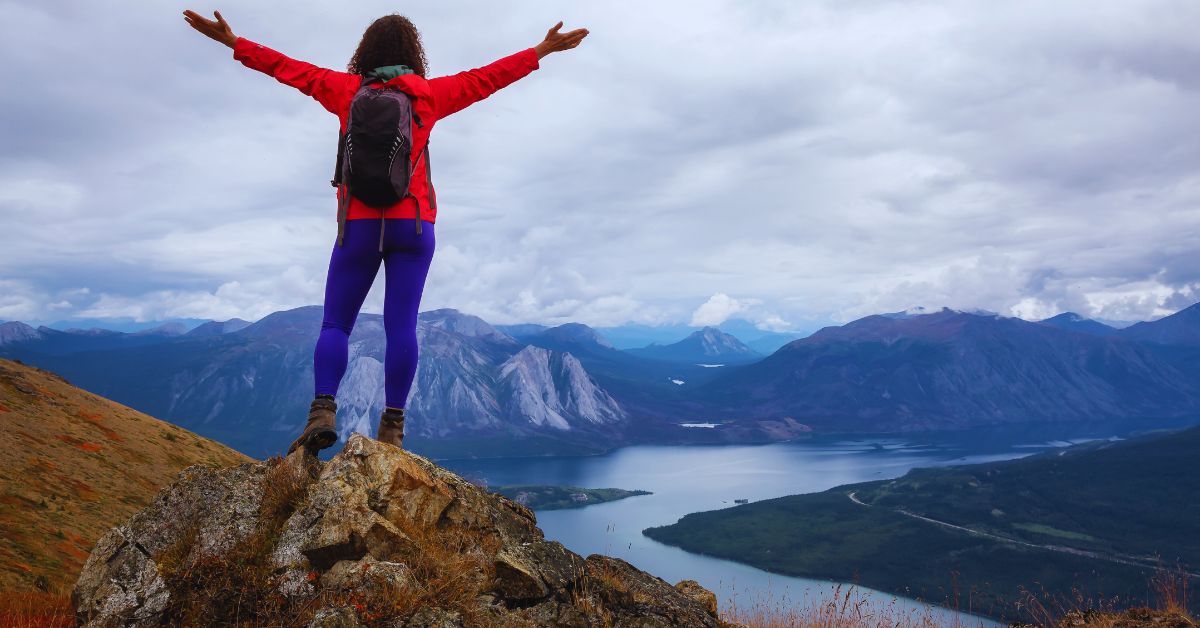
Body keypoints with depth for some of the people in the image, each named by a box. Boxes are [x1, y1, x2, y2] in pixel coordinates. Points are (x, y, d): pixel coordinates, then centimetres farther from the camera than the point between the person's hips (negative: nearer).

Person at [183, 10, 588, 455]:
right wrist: (542, 51, 19)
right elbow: (487, 77, 11)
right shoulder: (429, 93, 5)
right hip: (413, 225, 0)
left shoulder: (347, 89, 6)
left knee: (335, 326, 5)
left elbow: (287, 67, 14)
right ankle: (392, 427, -10)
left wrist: (232, 42, 25)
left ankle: (322, 412, -14)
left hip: (359, 225, 0)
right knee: (401, 325, -4)